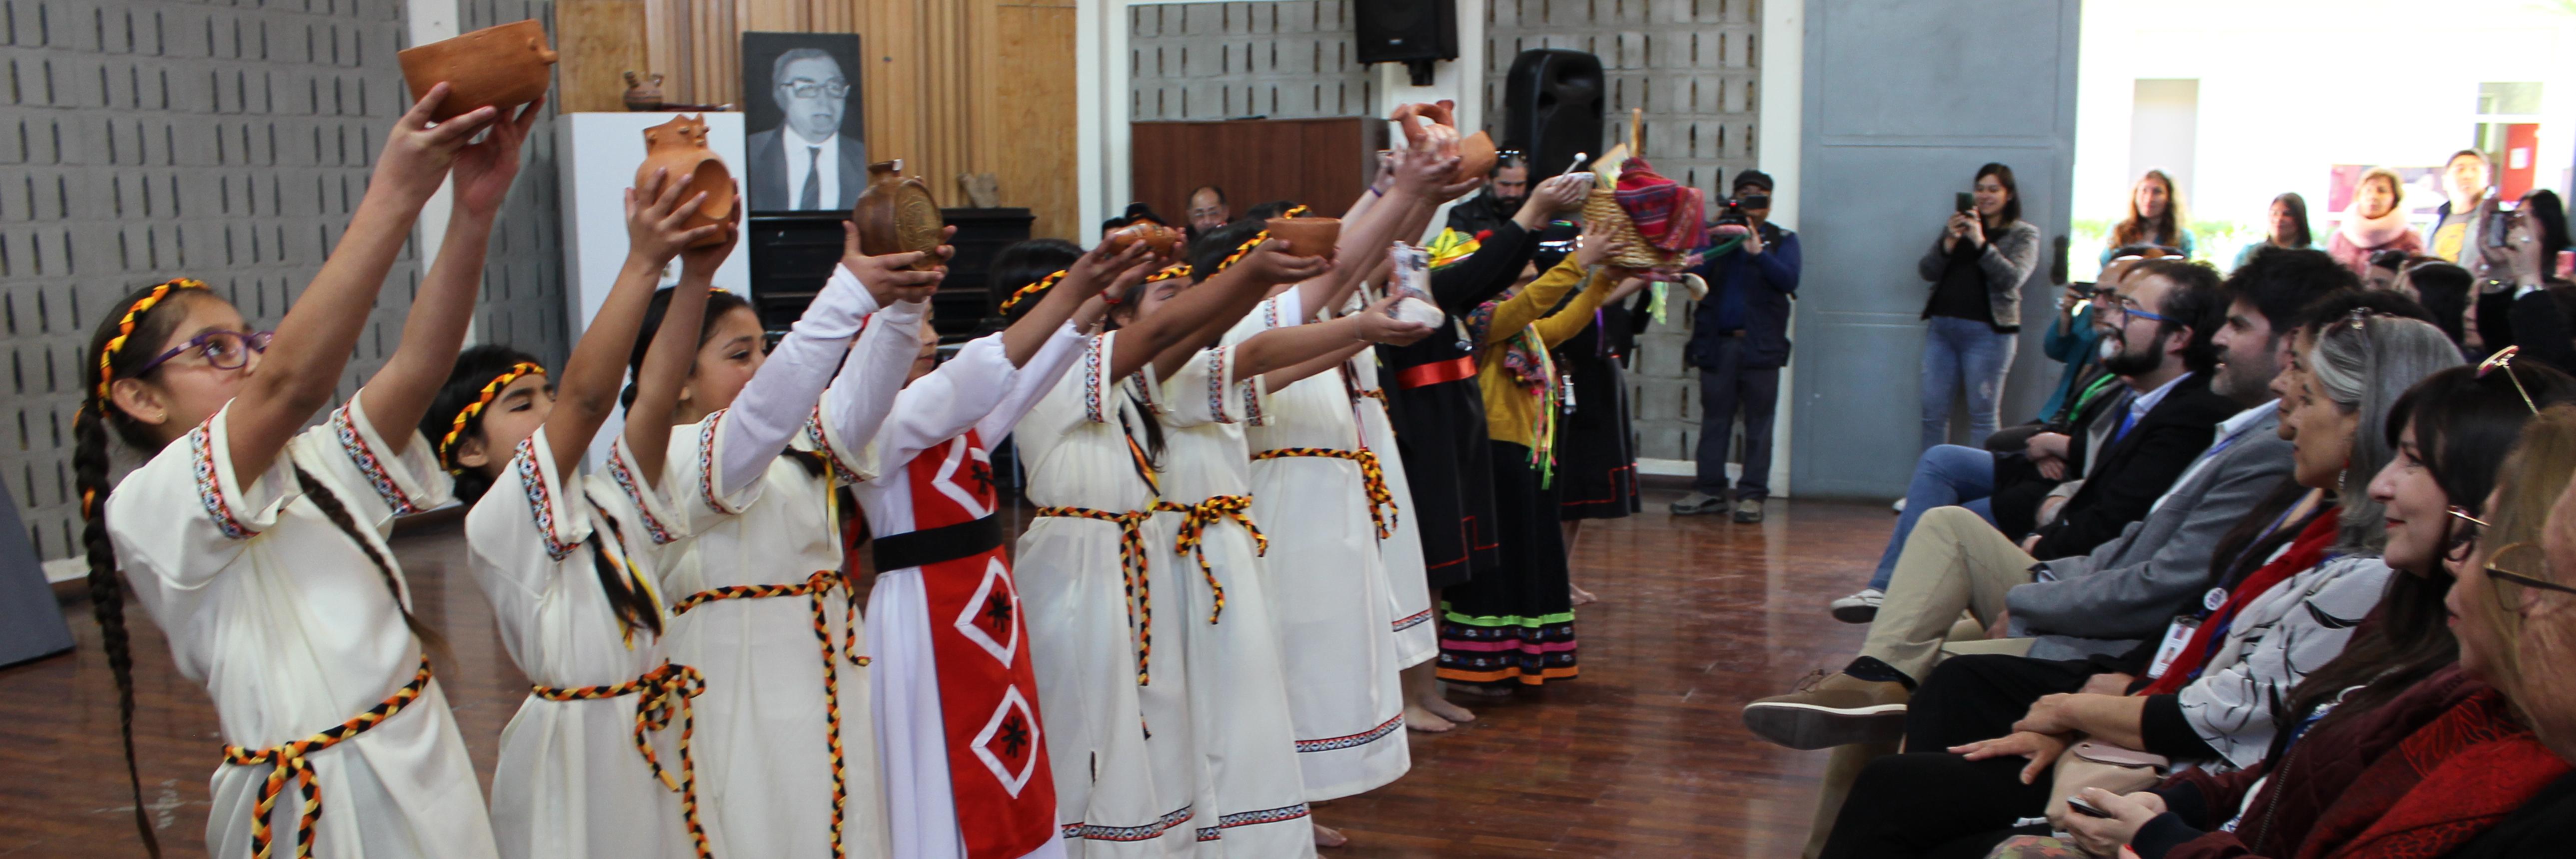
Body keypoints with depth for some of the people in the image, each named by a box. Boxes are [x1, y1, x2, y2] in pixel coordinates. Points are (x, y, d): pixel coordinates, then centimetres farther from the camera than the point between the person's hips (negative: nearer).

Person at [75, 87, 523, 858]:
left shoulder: (312, 471, 11)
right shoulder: (149, 508, -9)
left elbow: (417, 367, -6)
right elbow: (289, 384, -25)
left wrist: (475, 210, -21)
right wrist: (392, 196, -30)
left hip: (430, 772, 6)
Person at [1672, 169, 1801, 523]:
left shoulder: (1782, 240, 9)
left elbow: (1789, 280, -8)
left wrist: (1758, 252, -18)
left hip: (1761, 345, -2)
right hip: (1717, 343, 2)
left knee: (1758, 421, -1)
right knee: (1714, 417, 5)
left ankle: (1752, 494, 3)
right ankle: (1709, 490, 10)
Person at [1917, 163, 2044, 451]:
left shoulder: (2024, 234, 7)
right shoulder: (1958, 226, 17)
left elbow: (2012, 278, -10)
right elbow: (1927, 272, 7)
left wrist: (1980, 242, -18)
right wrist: (1949, 242, -10)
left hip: (1987, 331, -4)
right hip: (1942, 327, 4)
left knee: (1982, 416, -3)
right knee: (1932, 412, 3)